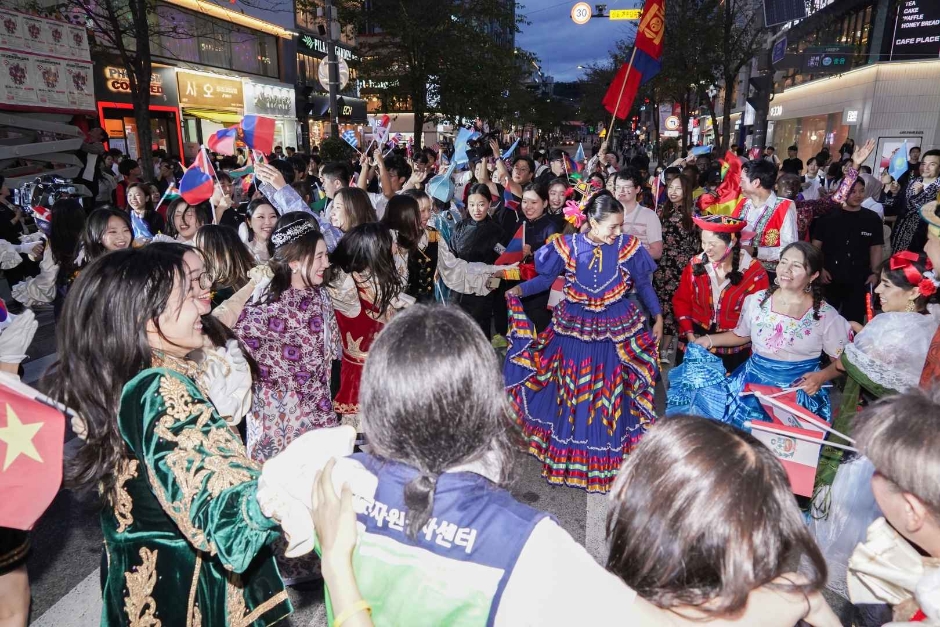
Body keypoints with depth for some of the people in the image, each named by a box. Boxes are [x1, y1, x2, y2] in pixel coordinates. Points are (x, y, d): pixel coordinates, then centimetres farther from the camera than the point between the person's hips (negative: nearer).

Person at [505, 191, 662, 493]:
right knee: (572, 391, 13)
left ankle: (609, 459, 28)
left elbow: (643, 284, 4)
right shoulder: (568, 246, -9)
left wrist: (658, 317, 3)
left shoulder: (627, 246, -8)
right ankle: (570, 454, 34)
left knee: (612, 394, 9)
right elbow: (546, 278, 2)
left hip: (617, 330, 0)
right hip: (574, 328, 1)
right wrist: (520, 289, -13)